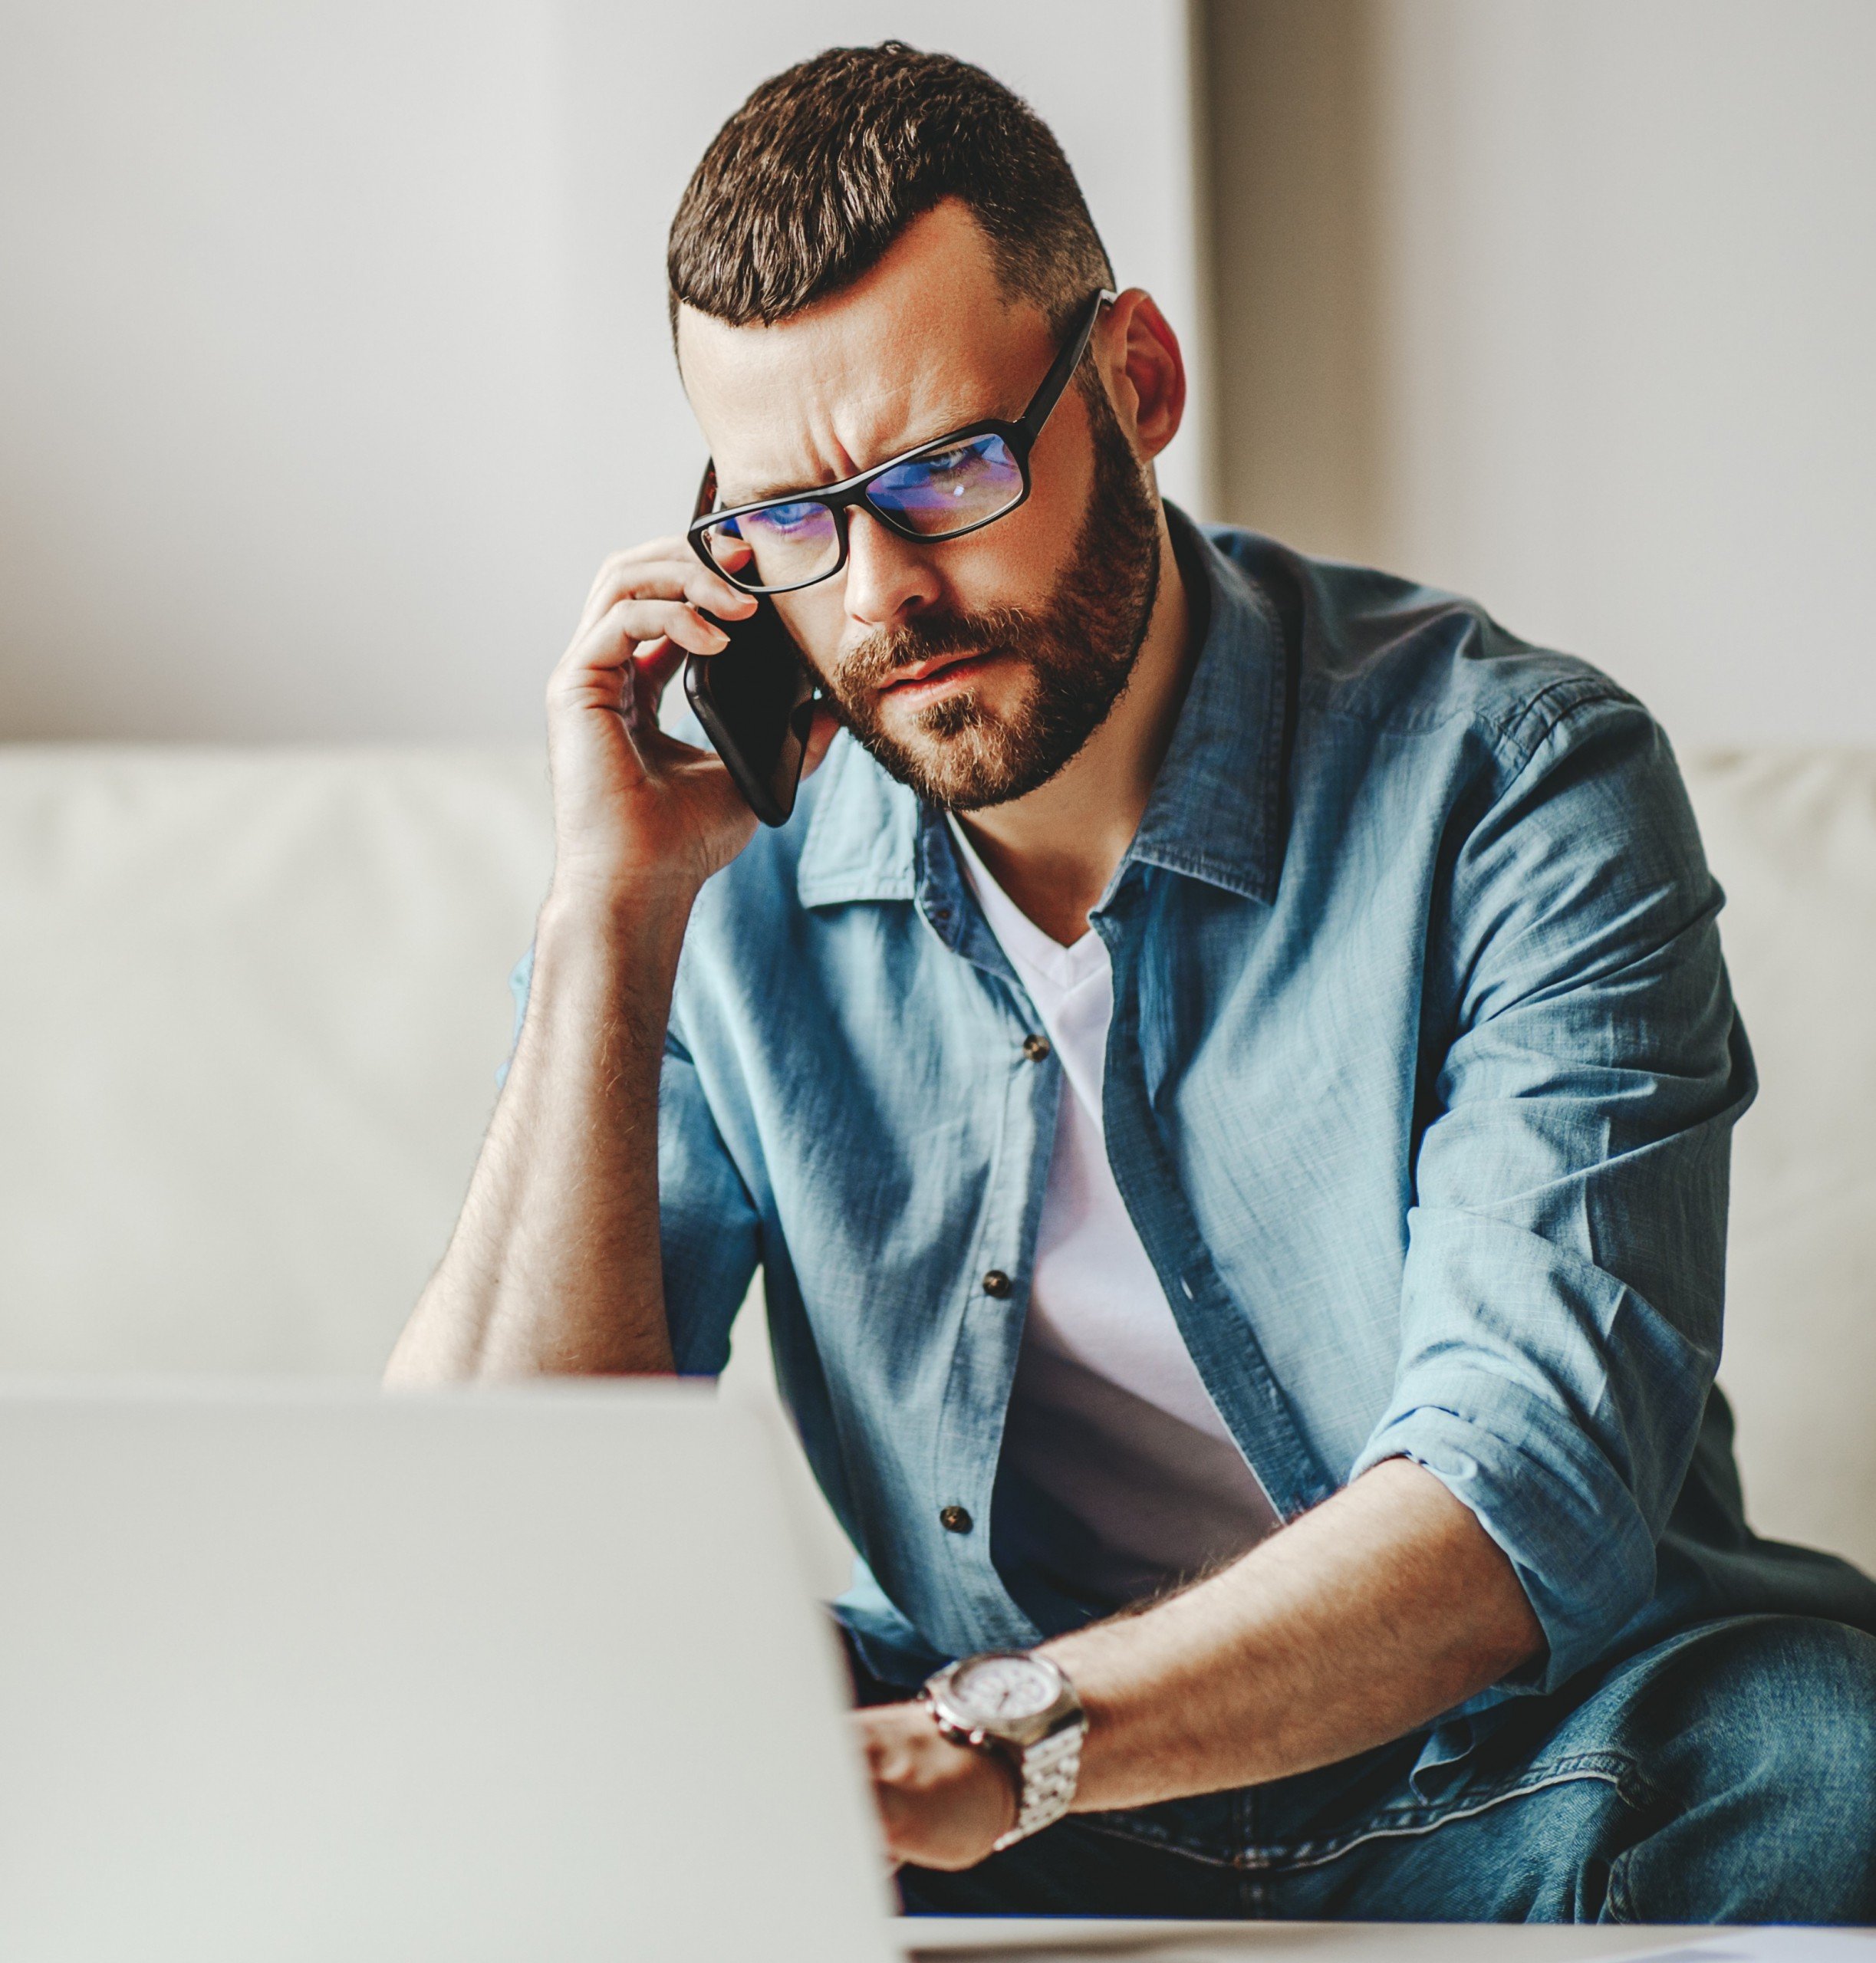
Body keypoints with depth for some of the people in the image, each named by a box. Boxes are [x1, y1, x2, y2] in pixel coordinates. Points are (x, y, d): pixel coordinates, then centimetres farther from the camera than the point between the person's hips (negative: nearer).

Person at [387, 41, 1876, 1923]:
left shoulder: (1511, 786, -12)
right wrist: (613, 926, -15)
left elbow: (1527, 1498, -24)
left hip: (1490, 1798, -2)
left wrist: (989, 1748, -39)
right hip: (1001, 1833, 2)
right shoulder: (734, 874, -2)